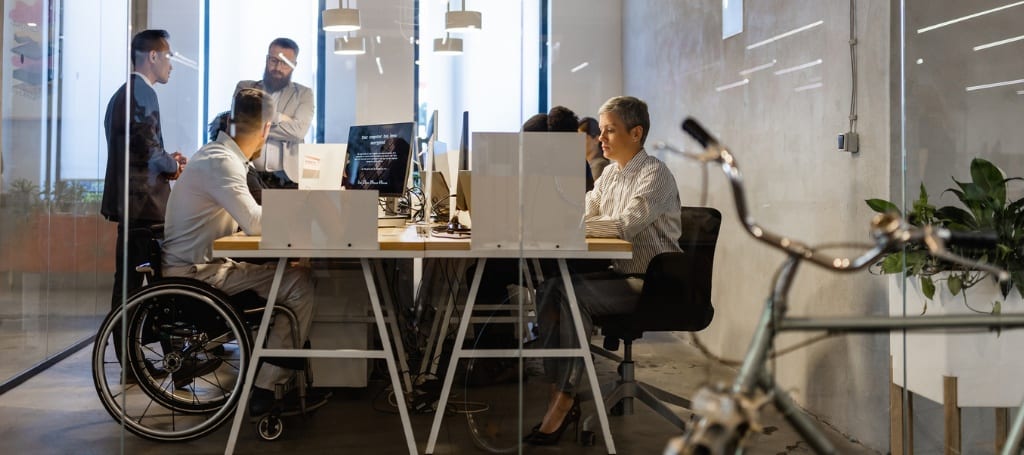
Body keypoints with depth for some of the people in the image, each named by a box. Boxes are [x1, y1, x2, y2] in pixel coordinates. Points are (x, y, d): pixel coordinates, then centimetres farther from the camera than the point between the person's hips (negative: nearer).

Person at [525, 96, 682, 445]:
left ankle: (563, 400, -18)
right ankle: (559, 394, -15)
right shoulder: (611, 174, 15)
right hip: (619, 272, 8)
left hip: (652, 284, -7)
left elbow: (625, 225, -25)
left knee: (575, 295, -27)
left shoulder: (655, 175, -12)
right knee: (550, 289, -15)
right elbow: (581, 214, 14)